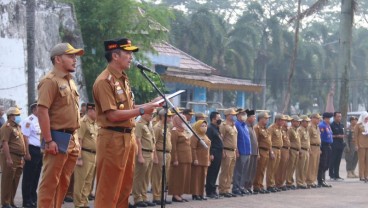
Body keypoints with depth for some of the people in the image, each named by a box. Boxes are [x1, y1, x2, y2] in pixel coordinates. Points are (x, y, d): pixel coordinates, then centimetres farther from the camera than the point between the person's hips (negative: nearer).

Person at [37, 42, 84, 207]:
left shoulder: (70, 81, 18)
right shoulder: (50, 81, -10)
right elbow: (42, 111, -18)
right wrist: (48, 141, -23)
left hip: (72, 140, 9)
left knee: (63, 183, 12)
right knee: (49, 183, -7)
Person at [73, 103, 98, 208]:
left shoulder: (95, 124, 17)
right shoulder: (83, 122, -11)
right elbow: (78, 140, -17)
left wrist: (96, 156, 19)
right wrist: (79, 157, -22)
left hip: (93, 156, 9)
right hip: (85, 154, -9)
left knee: (88, 182, 12)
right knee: (80, 181, -3)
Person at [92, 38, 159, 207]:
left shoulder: (123, 79, 15)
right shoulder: (104, 81, -15)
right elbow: (112, 115, -20)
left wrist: (150, 104, 9)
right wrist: (142, 110, -16)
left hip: (128, 136, 10)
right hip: (113, 138, -10)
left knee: (125, 186, 15)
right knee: (108, 189, -4)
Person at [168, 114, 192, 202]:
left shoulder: (184, 131, 19)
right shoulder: (175, 131, -9)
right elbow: (173, 147, -15)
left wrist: (189, 158, 16)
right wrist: (175, 159, -20)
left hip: (187, 158, 9)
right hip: (179, 158, -9)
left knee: (185, 176, 9)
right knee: (178, 176, -6)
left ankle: (179, 194, 14)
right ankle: (175, 195, -3)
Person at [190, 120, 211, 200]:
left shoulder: (206, 137, 18)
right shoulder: (195, 137, -9)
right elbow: (193, 149, -15)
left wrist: (208, 160, 18)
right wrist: (195, 159, -21)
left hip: (204, 161, 8)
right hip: (197, 161, -8)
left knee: (203, 177, 9)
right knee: (196, 177, -7)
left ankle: (201, 193, 14)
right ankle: (195, 194, -4)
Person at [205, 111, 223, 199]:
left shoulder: (216, 128, 18)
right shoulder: (210, 128, -12)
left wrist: (221, 152, 19)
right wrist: (210, 154, -21)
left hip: (218, 154, 9)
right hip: (213, 154, -9)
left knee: (215, 173, 12)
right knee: (211, 173, -6)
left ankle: (213, 191, 17)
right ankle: (209, 192, -3)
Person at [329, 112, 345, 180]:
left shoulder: (341, 125, 15)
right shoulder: (332, 125, -8)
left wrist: (343, 135, 5)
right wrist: (337, 136, -17)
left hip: (341, 144, 7)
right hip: (334, 145, -7)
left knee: (338, 161, 10)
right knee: (332, 160, -4)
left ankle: (336, 175, 15)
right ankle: (331, 175, 1)